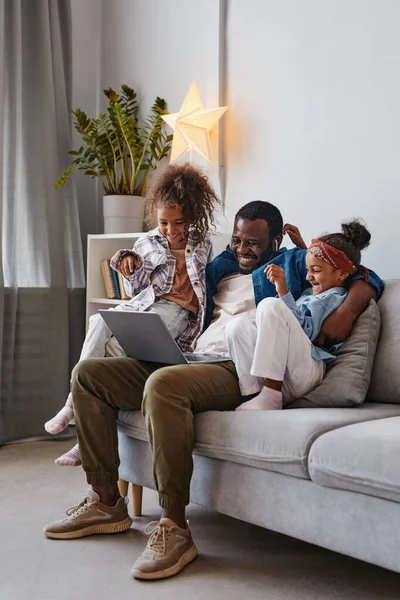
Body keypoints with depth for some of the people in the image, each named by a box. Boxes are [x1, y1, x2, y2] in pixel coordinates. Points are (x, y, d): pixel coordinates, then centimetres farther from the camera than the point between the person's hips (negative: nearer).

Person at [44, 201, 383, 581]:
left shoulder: (293, 263, 13)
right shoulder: (221, 268, 30)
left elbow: (368, 280, 6)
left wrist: (345, 311, -14)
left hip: (239, 371, -8)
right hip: (190, 361, 8)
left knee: (163, 384, -39)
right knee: (88, 374, -1)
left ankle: (174, 529, -30)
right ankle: (106, 503, 0)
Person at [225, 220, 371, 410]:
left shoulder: (335, 297, 2)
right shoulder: (313, 291, 30)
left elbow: (305, 332, -14)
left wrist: (283, 291, -18)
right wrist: (301, 246, 52)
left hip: (304, 371, -8)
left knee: (271, 305, -26)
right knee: (238, 325, -14)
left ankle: (271, 396, -30)